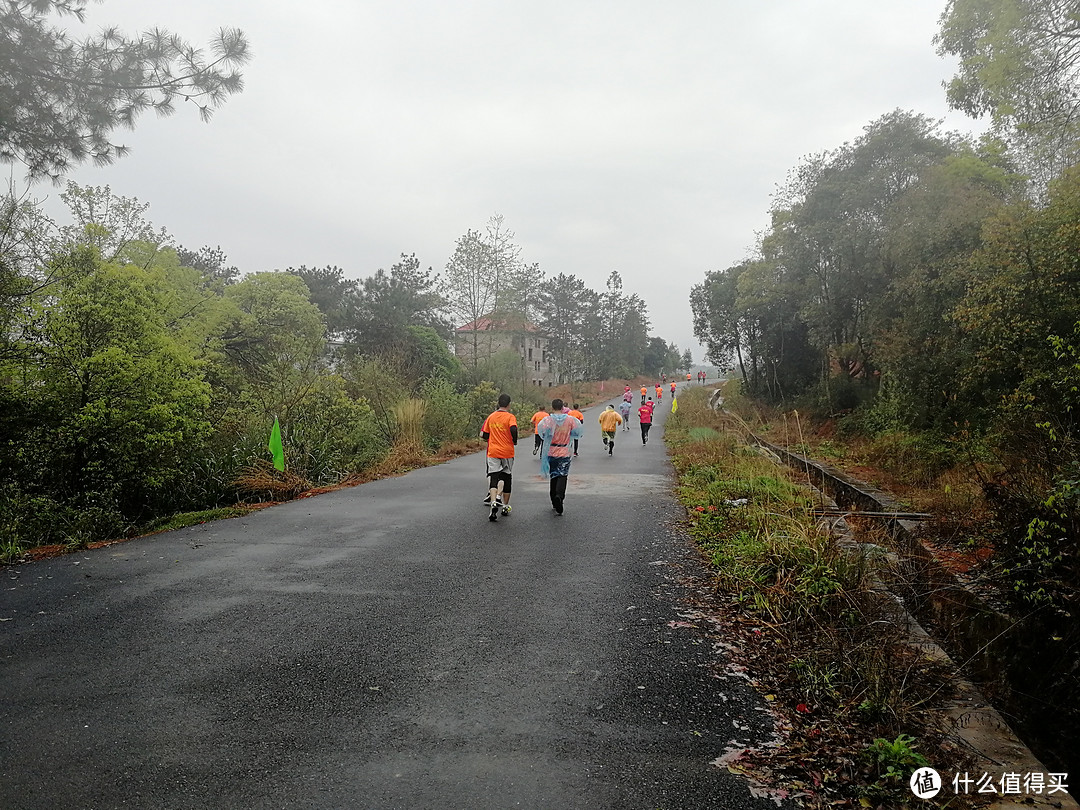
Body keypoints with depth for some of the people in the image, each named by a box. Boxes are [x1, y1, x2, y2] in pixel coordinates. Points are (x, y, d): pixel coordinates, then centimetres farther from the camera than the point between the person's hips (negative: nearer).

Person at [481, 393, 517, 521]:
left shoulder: (491, 416, 5)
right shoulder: (510, 417, -8)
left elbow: (484, 435, 7)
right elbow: (513, 430, -26)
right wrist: (514, 441, -7)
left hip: (492, 452, 2)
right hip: (507, 453, -2)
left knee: (493, 478, -1)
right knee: (506, 477, 13)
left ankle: (494, 503, -22)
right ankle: (505, 506, 22)